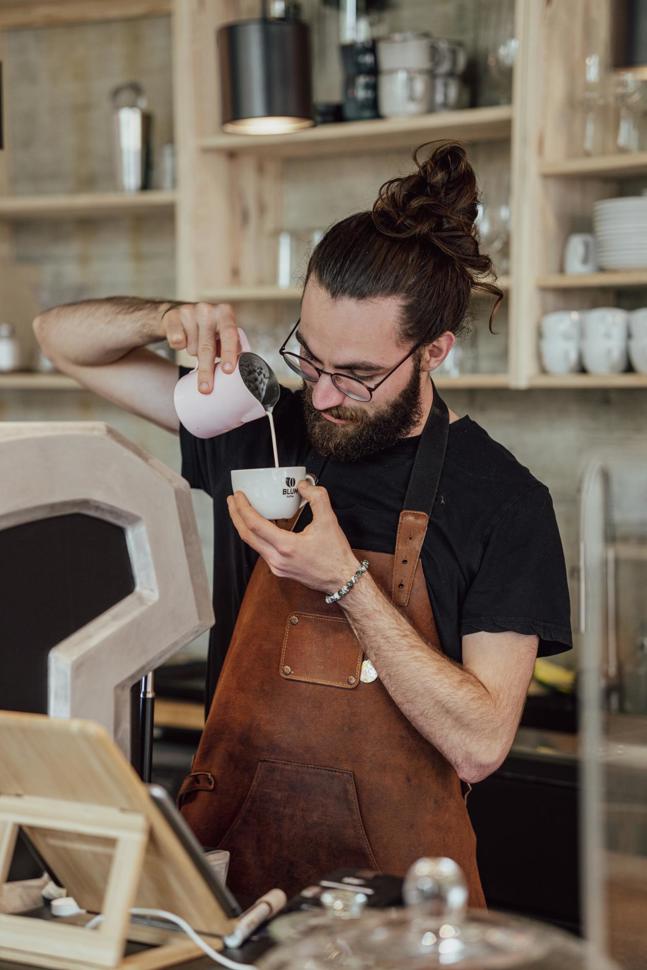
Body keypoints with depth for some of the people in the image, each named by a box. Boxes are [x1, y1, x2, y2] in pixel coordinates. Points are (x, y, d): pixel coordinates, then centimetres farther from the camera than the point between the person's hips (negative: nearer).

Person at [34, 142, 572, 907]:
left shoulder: (503, 501, -4)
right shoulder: (263, 427, 5)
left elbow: (478, 746, -11)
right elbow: (61, 336, 15)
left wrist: (348, 583, -17)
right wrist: (169, 320, -5)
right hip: (228, 853, 2)